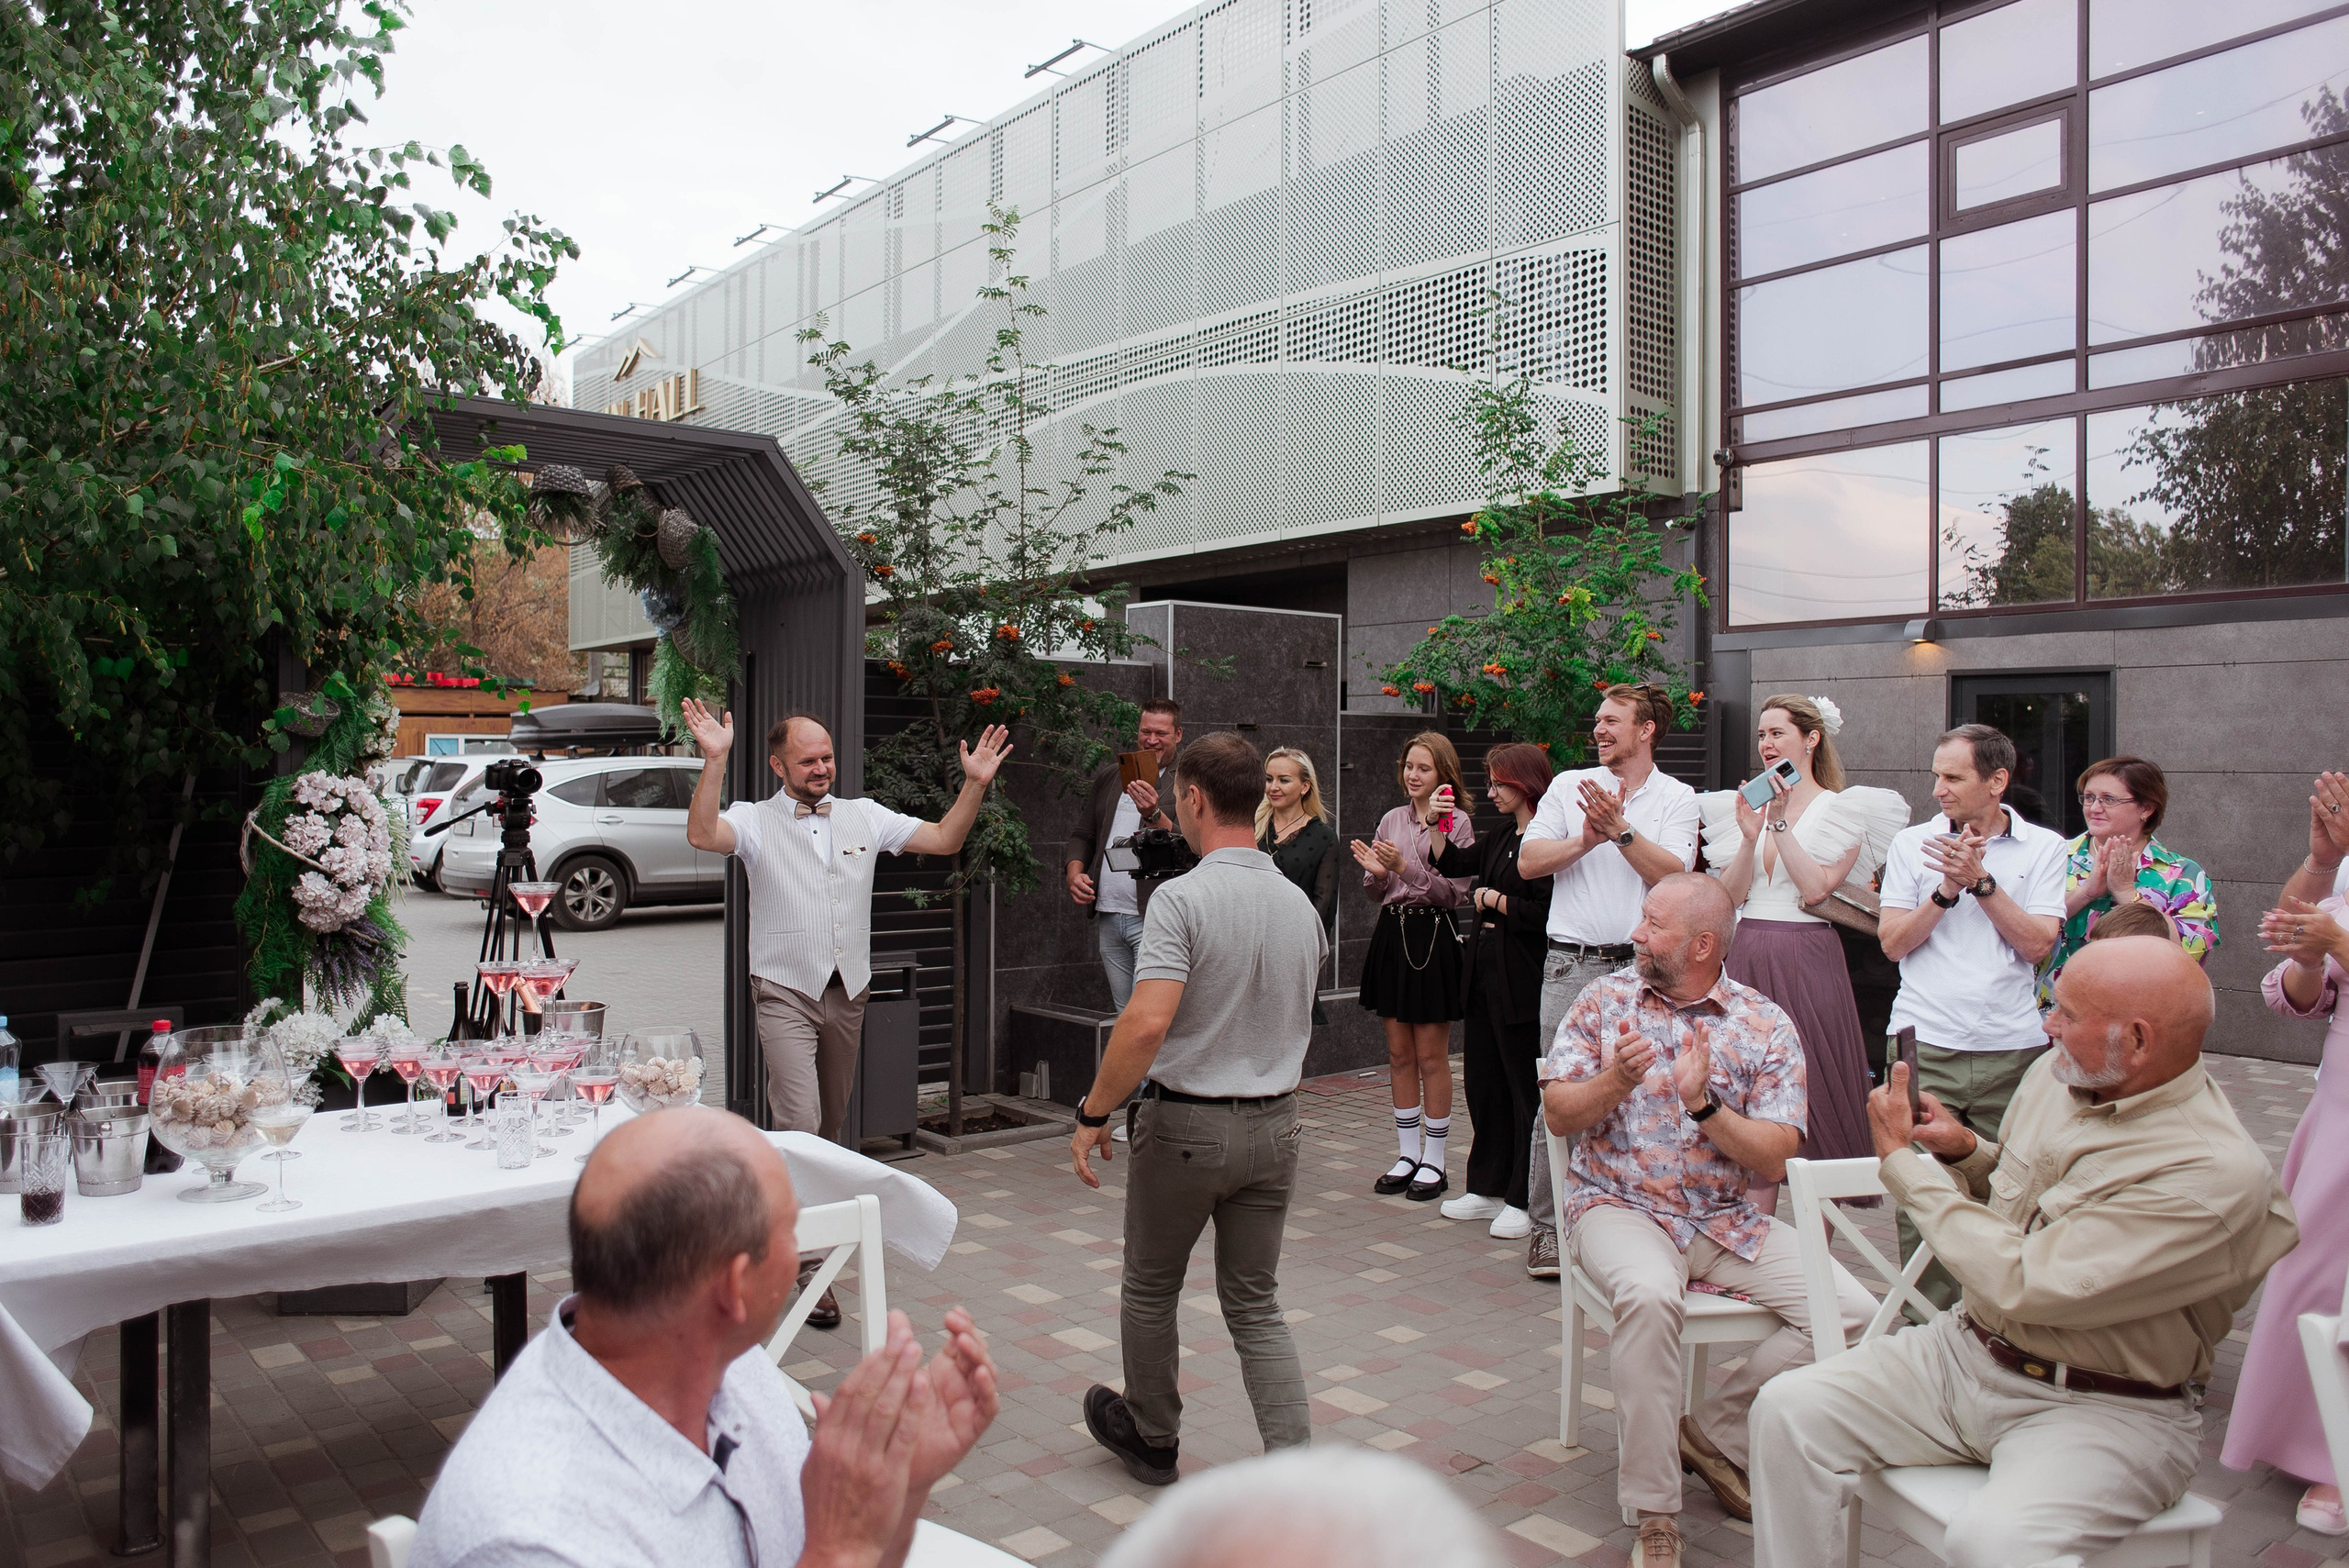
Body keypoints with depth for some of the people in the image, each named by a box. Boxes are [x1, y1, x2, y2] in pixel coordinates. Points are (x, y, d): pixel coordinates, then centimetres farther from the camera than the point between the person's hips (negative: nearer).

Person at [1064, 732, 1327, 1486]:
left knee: (1150, 1289, 17)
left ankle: (1151, 1437, 35)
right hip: (1275, 1123, 6)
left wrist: (1093, 1114, -17)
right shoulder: (1300, 904, 3)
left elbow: (1147, 1023, -27)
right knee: (1255, 1304, 14)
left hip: (1186, 1124, -5)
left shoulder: (1183, 899, -19)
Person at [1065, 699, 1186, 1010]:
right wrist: (1075, 873, 4)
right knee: (1124, 1016, 11)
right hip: (1107, 918, 6)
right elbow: (1083, 835, 23)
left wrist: (1154, 815, -30)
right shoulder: (1110, 775, 17)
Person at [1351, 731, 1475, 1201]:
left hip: (1433, 936, -5)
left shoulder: (1456, 821, -4)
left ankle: (1434, 1162, 11)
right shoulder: (1392, 820, 12)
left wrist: (1407, 867, -21)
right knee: (1399, 1053, 10)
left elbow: (1454, 892, -11)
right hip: (1392, 932, 5)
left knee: (1431, 1056, 0)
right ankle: (1407, 1154, 20)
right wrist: (1375, 871, -7)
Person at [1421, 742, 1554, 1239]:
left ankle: (1524, 1200, 10)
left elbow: (1543, 913, -21)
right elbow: (1450, 863, 21)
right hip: (1484, 970, 9)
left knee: (1523, 1086, 0)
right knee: (1482, 1082, 14)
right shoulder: (1498, 840, 14)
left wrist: (1492, 900, -8)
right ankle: (1487, 1188, 25)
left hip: (1521, 977, -9)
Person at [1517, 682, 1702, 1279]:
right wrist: (1588, 839, -10)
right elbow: (1529, 861, 2)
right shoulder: (1569, 786, 11)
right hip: (1573, 964, 0)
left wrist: (1620, 829, -17)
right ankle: (1546, 1225, 7)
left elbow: (1672, 874, -8)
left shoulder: (1678, 799, 8)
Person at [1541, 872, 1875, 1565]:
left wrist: (1704, 1104, -21)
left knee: (1851, 1312, -15)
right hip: (1619, 1207, -2)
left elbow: (1774, 1159, -6)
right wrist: (1617, 1080, -20)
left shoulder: (1766, 1025, 1)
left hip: (1729, 1221, 3)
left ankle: (1716, 1432, 5)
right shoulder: (1606, 999, 3)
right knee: (1649, 1296, -35)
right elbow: (1559, 1115, -1)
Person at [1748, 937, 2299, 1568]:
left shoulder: (2215, 1175, -24)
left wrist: (1904, 1159, -17)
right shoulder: (2055, 1074, 1)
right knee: (1790, 1409, -10)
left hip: (2106, 1410, -7)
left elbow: (2021, 1284, -27)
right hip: (1971, 1347, 7)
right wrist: (1964, 1149, -2)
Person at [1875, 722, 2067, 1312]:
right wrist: (1947, 890, -9)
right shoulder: (1912, 842, 9)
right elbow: (1892, 942, 3)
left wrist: (1980, 881, -10)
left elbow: (2038, 943, -3)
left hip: (2012, 1048, 0)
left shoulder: (2044, 848, 7)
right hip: (1925, 1045, 0)